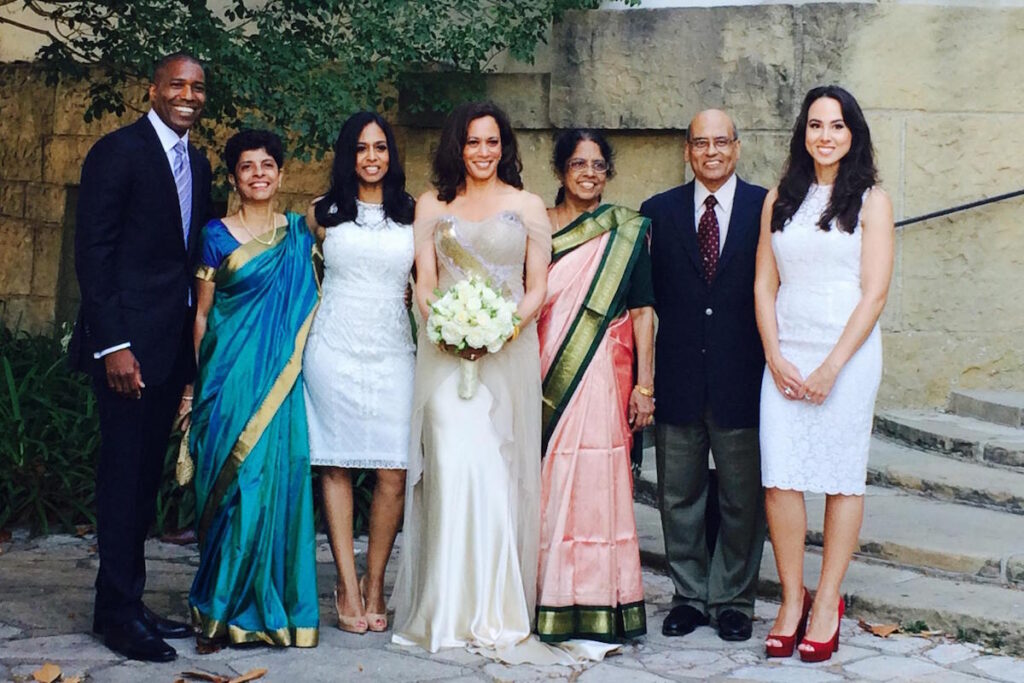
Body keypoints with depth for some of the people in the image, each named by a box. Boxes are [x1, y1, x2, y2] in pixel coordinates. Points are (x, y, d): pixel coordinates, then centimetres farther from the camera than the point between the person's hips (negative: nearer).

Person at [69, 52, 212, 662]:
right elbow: (93, 252, -12)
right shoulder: (118, 152, -7)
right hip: (127, 340, -7)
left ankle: (130, 602, 19)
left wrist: (196, 344, 9)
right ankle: (117, 612, 7)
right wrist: (113, 345, -18)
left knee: (147, 474, 11)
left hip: (174, 343, 7)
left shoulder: (198, 164, 15)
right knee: (125, 471, -2)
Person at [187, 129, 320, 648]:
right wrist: (202, 378, -1)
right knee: (234, 480, -4)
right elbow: (202, 314, 3)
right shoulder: (217, 236, 2)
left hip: (281, 375, 3)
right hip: (230, 372, -2)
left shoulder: (299, 234, 10)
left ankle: (272, 604, 11)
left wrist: (295, 362, 6)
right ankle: (226, 604, 8)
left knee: (277, 477, 0)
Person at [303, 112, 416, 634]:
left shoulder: (413, 215, 11)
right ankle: (348, 587, 6)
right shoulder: (324, 212, 9)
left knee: (394, 475, -5)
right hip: (334, 349, 0)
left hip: (392, 351, 1)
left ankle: (375, 584, 9)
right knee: (335, 465, 0)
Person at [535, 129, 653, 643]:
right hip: (544, 373, 2)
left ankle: (595, 605, 3)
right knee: (545, 484, 3)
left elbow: (642, 310, 1)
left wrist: (644, 383, -5)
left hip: (600, 373, -2)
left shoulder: (627, 231, 4)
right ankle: (549, 600, 13)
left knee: (593, 483, -4)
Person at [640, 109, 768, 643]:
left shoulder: (767, 207, 1)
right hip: (678, 376, 2)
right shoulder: (658, 211, 6)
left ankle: (733, 600, 21)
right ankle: (689, 595, 24)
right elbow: (646, 295, 5)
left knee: (743, 498, 7)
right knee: (679, 497, 10)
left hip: (743, 377, -2)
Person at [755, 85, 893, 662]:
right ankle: (792, 599, 8)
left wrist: (831, 366, -12)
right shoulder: (780, 199, 11)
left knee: (842, 478, 2)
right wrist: (776, 358, -4)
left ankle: (828, 602, 12)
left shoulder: (870, 200, 1)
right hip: (784, 356, 3)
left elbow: (875, 293, -6)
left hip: (846, 355, -3)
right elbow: (764, 285, 9)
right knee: (780, 478, -3)